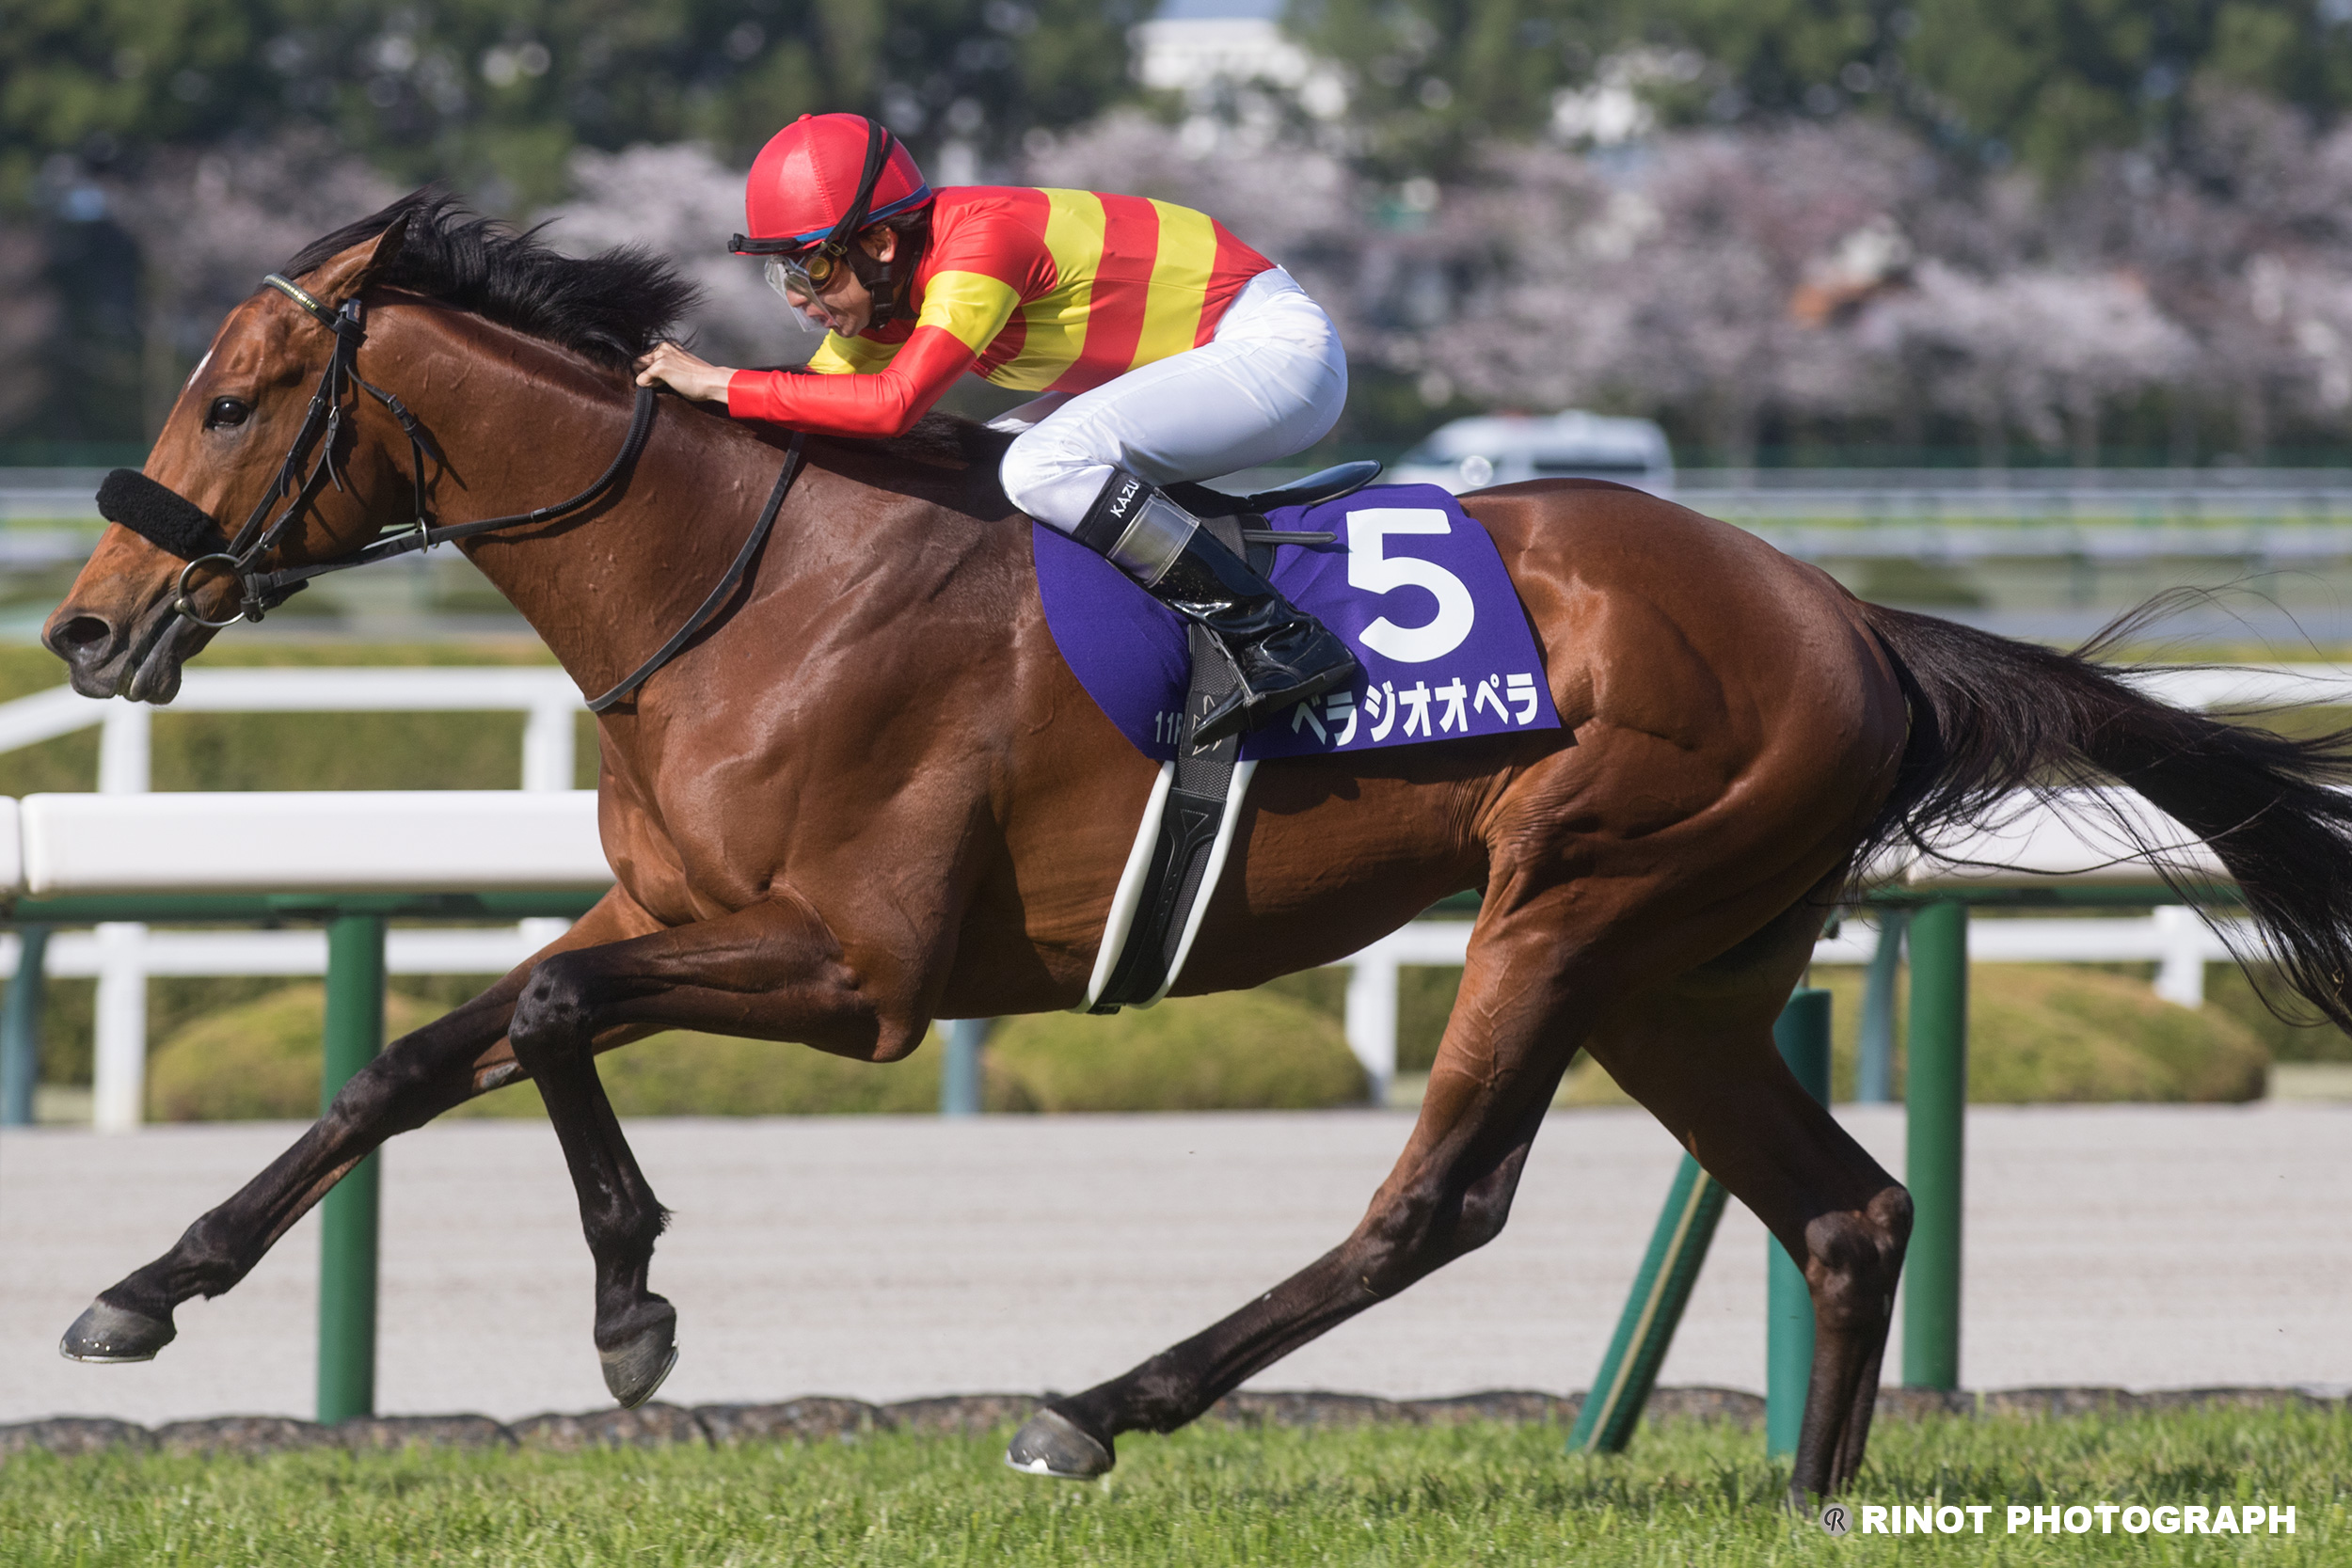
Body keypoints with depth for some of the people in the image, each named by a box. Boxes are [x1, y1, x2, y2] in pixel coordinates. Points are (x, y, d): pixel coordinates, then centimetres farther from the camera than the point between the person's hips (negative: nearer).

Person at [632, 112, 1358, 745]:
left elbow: (894, 402, -38)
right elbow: (819, 400, 9)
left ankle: (1280, 640, -27)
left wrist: (722, 384, -32)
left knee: (1045, 464, -29)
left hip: (1277, 351, -10)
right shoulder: (880, 287, 0)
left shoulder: (981, 245, -28)